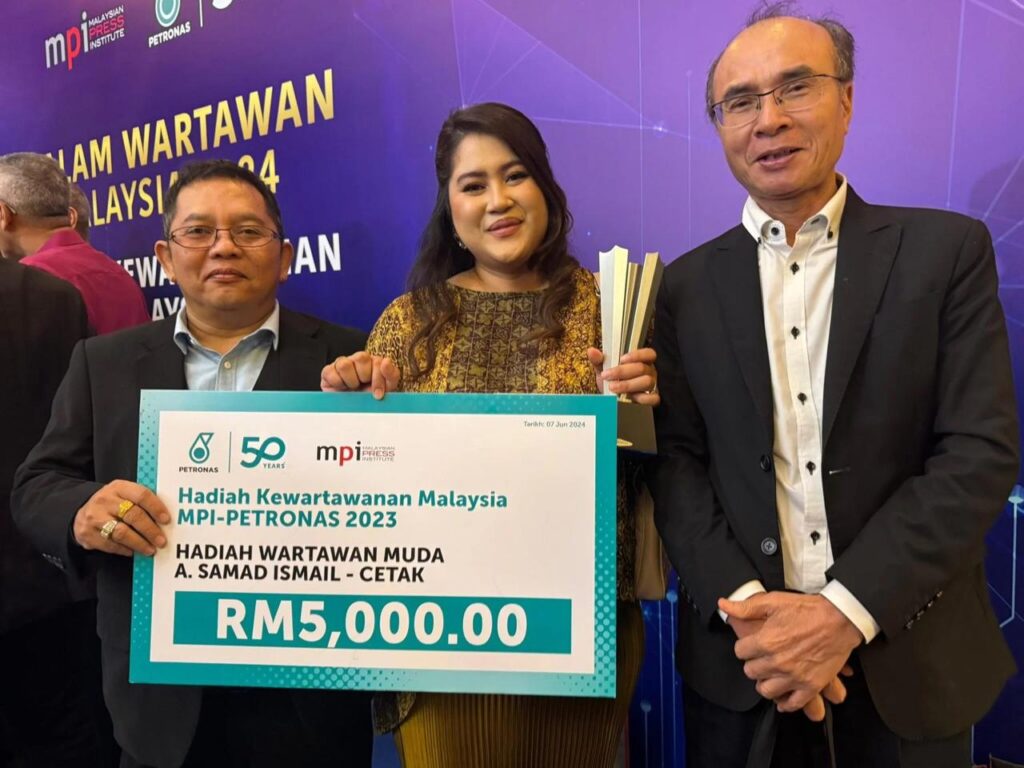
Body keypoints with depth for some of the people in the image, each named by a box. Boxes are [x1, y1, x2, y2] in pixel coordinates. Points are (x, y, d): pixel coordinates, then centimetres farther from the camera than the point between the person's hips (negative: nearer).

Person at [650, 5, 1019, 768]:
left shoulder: (947, 250, -2)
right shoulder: (687, 286, 2)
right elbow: (676, 463, -2)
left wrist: (845, 611, -17)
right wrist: (745, 606, -16)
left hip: (909, 658, 0)